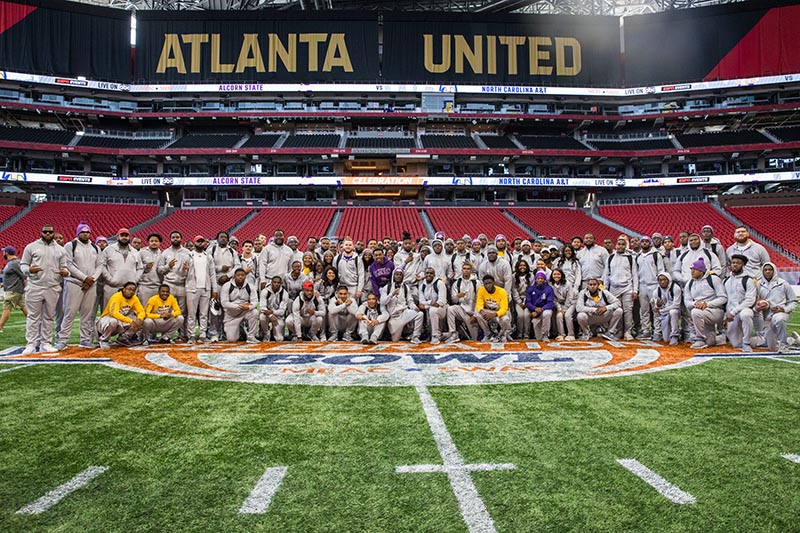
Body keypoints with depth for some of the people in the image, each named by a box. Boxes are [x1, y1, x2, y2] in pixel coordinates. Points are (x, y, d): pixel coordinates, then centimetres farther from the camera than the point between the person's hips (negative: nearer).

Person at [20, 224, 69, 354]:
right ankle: (31, 344, 2)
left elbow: (64, 267, 14)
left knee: (49, 317, 7)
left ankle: (45, 343, 14)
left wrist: (65, 272, -10)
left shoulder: (60, 249, 12)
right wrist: (29, 269, -17)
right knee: (33, 316, -1)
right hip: (35, 287, -2)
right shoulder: (31, 247, 5)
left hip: (53, 288, 3)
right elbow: (23, 265, 5)